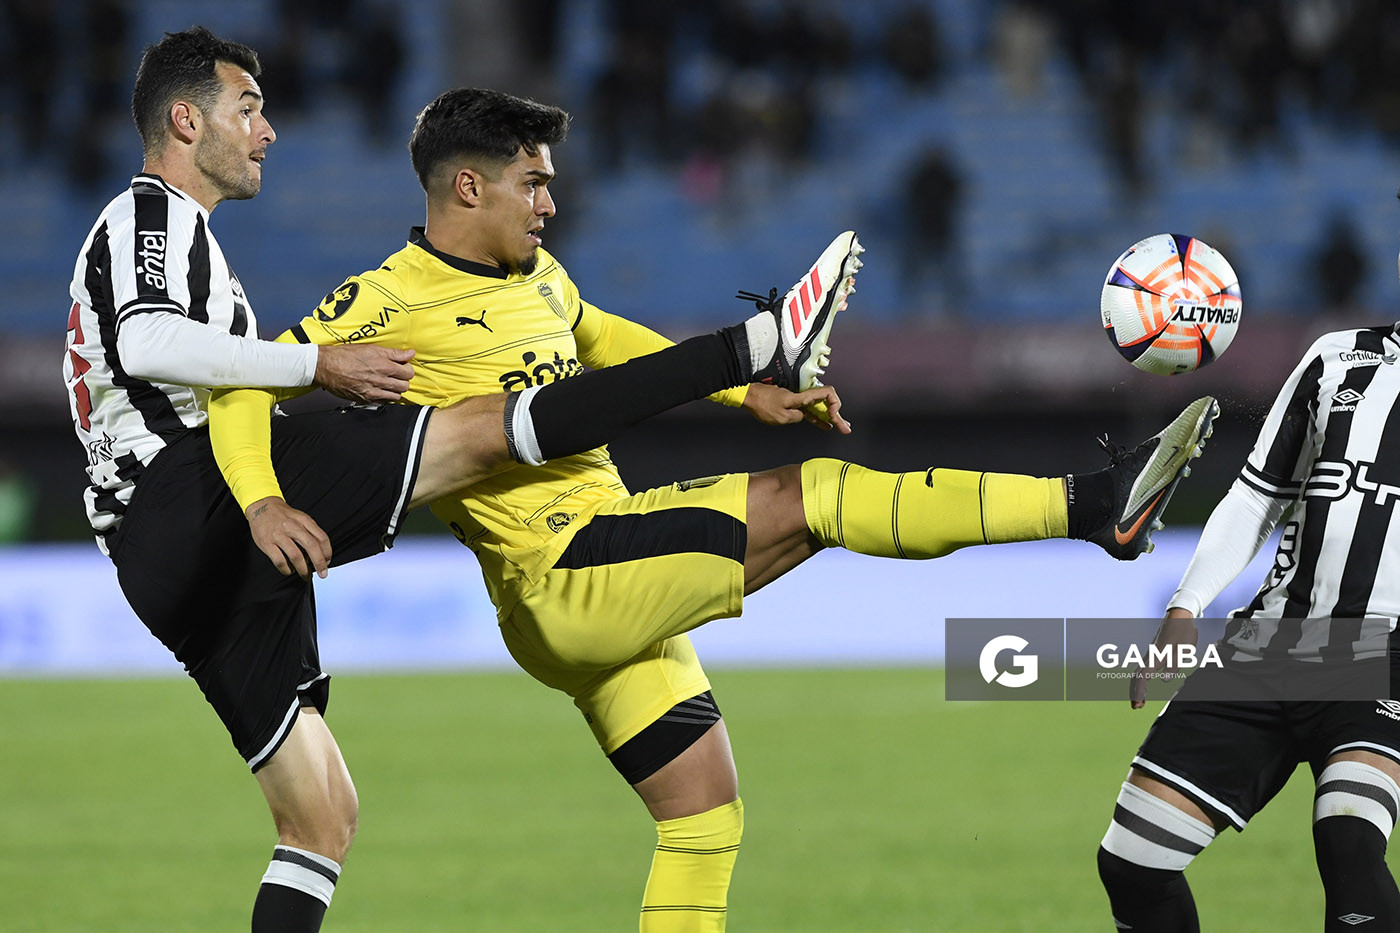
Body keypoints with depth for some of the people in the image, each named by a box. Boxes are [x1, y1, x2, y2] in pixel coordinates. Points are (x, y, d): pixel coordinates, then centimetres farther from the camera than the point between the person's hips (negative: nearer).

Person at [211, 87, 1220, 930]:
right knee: (803, 496, -17)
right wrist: (264, 505, -25)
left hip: (621, 590, 9)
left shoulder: (538, 277, 16)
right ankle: (1090, 504, -21)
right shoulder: (390, 304, -8)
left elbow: (613, 345, 31)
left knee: (706, 823, 8)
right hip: (561, 579, -9)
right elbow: (247, 386, -9)